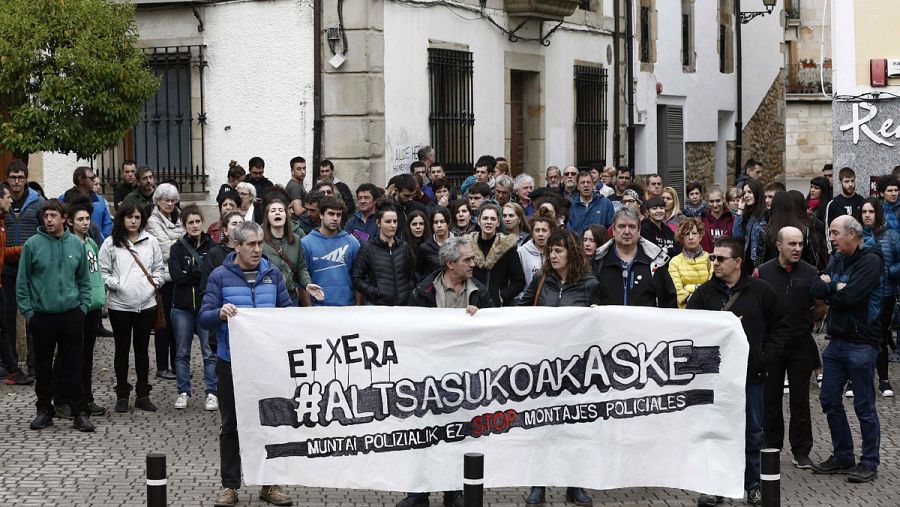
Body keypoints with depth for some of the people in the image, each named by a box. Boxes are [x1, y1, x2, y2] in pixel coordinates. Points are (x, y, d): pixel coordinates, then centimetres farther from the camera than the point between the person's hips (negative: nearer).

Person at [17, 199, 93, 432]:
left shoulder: (77, 244, 4)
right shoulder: (32, 245, -4)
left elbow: (84, 280, 11)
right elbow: (22, 282, -1)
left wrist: (84, 306, 3)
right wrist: (27, 311, -5)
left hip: (72, 315, 1)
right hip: (42, 315, -1)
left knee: (74, 366, 4)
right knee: (43, 367, 9)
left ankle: (80, 412, 9)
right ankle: (44, 411, 19)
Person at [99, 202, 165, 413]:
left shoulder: (151, 242, 7)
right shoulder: (111, 243, -2)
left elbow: (159, 268, 13)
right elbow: (103, 271, -2)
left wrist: (156, 283, -3)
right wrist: (115, 284, -16)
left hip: (146, 303, 2)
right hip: (119, 304, -2)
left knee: (142, 349, 10)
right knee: (122, 349, 7)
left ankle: (143, 394, 17)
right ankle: (122, 395, 16)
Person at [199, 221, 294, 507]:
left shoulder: (272, 274, 4)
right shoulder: (220, 276, -5)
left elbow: (288, 309, 10)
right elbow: (204, 318, -9)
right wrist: (221, 313, -29)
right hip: (232, 362, -2)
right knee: (231, 425, 6)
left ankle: (270, 483, 19)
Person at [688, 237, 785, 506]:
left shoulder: (761, 290, -1)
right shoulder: (704, 292, 0)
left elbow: (778, 325, 5)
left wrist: (767, 356, -3)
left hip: (752, 373, 0)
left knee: (753, 432, 9)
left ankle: (753, 484, 22)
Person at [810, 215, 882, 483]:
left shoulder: (870, 261, -12)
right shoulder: (837, 261, 12)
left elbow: (850, 296, -23)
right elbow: (817, 289, 1)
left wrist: (830, 290, -5)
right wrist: (837, 287, -15)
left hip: (861, 343, -8)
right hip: (837, 340, 8)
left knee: (864, 406, 0)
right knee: (830, 400, 11)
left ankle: (870, 463, 10)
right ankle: (842, 456, 23)